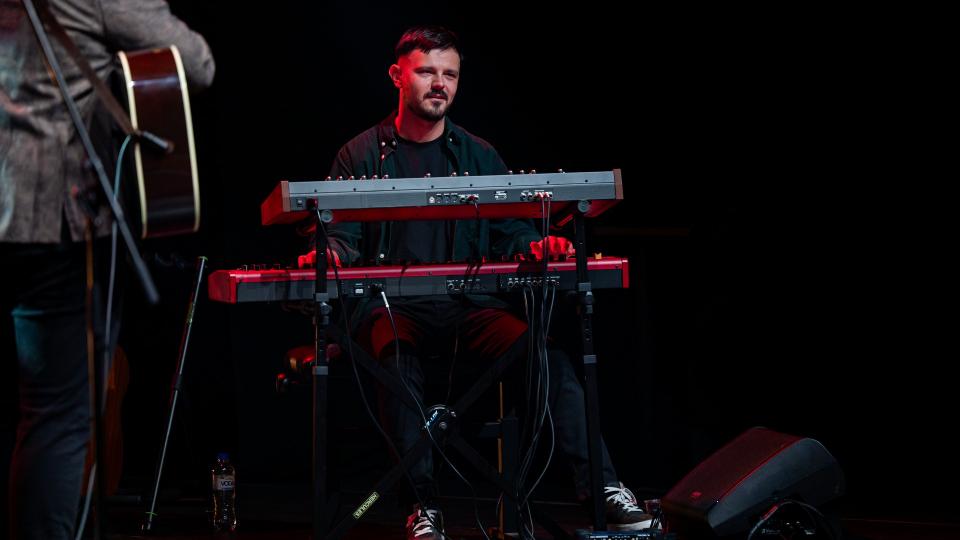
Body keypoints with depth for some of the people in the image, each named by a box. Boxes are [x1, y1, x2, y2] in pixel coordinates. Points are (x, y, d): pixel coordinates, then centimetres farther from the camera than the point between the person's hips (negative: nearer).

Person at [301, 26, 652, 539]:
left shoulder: (479, 156, 15)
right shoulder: (362, 156, 9)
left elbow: (510, 231, 10)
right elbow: (343, 238, 3)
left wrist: (536, 245, -13)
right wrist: (328, 255, -21)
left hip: (468, 304, 2)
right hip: (392, 306, -2)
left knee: (543, 353, -25)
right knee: (398, 355, -37)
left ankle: (602, 487, -25)